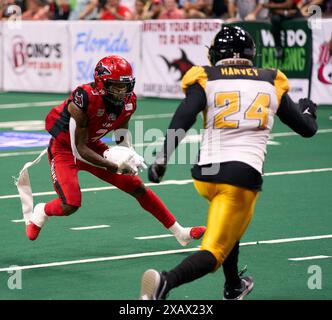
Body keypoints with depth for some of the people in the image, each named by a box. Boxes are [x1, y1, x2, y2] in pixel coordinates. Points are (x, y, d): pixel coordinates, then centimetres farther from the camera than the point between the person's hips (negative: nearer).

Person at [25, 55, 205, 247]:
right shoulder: (85, 100, -34)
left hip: (92, 145, 6)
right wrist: (114, 167, -31)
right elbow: (79, 149, -28)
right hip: (65, 148, -6)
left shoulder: (128, 101, -12)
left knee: (136, 187, 4)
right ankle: (42, 212, 13)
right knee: (70, 205, -23)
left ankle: (180, 233, 14)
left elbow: (122, 133, 8)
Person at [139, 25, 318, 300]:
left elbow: (183, 117, -12)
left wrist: (162, 159, -14)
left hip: (205, 173, 3)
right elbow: (307, 128, 20)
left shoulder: (206, 79, 6)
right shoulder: (271, 83, 11)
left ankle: (234, 288, 45)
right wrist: (308, 109, 41)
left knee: (230, 227, 33)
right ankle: (166, 282, -33)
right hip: (243, 177, -3)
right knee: (214, 253, -6)